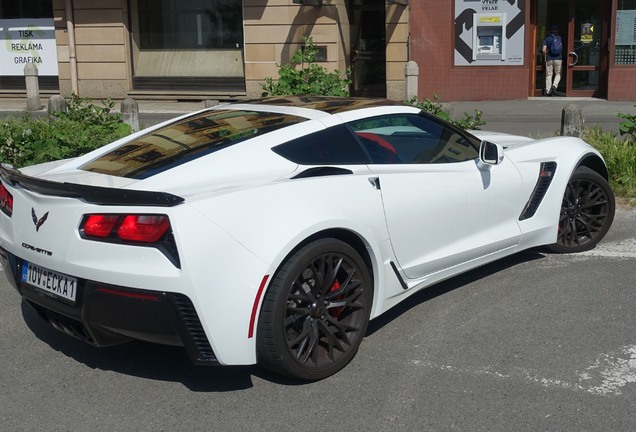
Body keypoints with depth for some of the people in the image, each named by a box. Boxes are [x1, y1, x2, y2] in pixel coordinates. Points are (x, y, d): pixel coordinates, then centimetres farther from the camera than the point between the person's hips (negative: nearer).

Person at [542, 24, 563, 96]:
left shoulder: (547, 39, 1)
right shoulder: (559, 38, 6)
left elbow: (543, 50, -7)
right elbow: (561, 48, 9)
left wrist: (545, 55, 11)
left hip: (549, 59, 0)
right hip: (558, 58, 0)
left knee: (549, 75, 4)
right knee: (558, 74, 11)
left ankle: (548, 91, 1)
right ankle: (554, 86, -12)